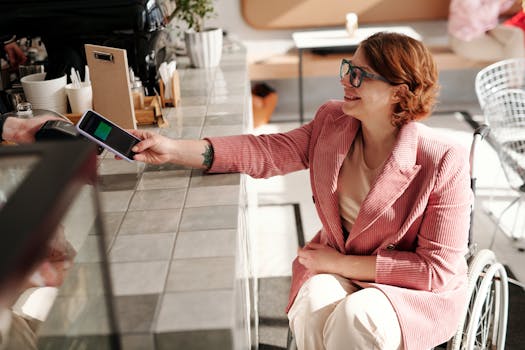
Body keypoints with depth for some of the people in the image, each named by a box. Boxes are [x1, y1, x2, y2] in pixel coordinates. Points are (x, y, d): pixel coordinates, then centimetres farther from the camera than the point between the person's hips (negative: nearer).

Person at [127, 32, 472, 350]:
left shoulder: (443, 163, -22)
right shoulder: (332, 122, -6)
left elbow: (438, 269, -19)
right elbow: (267, 150, -8)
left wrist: (342, 263, -19)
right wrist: (174, 149, -18)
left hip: (417, 288, -3)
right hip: (337, 264, 4)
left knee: (357, 316, -34)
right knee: (313, 306, -28)